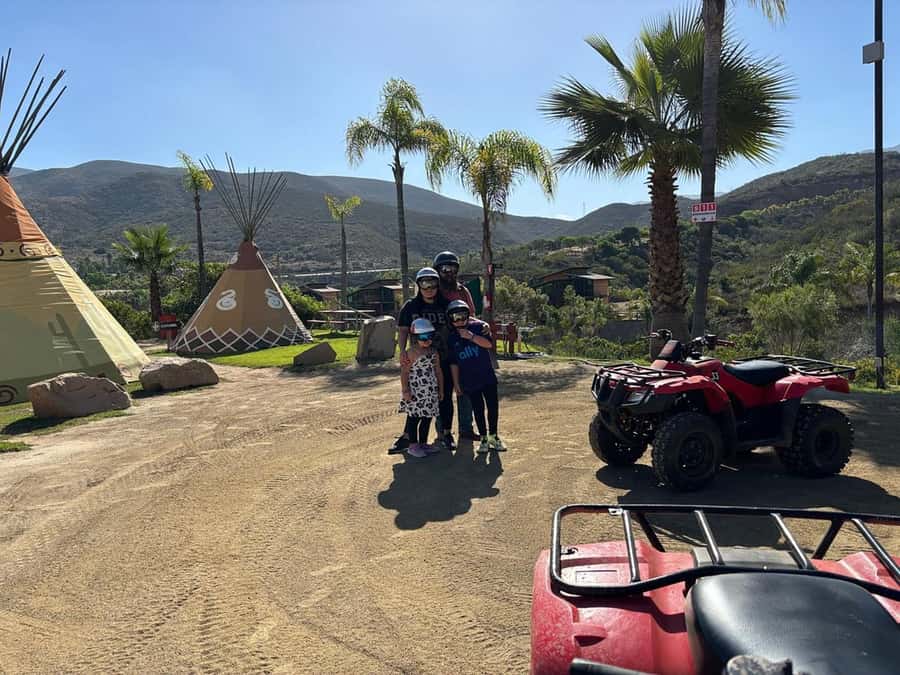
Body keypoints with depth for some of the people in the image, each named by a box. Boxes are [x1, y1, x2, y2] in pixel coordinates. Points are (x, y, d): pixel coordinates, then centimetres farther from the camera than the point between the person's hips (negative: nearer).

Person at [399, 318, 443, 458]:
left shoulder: (433, 352, 9)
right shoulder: (411, 353, -11)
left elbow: (438, 371, 15)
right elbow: (404, 372, -12)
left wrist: (441, 389, 16)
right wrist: (405, 390, -16)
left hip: (431, 392, 7)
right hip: (415, 392, -7)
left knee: (427, 418, 12)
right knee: (414, 418, 1)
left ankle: (423, 443, 25)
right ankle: (413, 445, 11)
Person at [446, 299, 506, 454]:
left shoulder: (479, 326, -4)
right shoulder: (452, 338, 1)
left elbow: (489, 344, -17)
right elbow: (453, 363, 5)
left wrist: (471, 336, -25)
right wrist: (456, 383, 5)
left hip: (487, 376, 0)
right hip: (469, 380, 0)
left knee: (493, 406, 5)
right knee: (478, 409, 5)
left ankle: (493, 436, 22)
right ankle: (484, 438, 17)